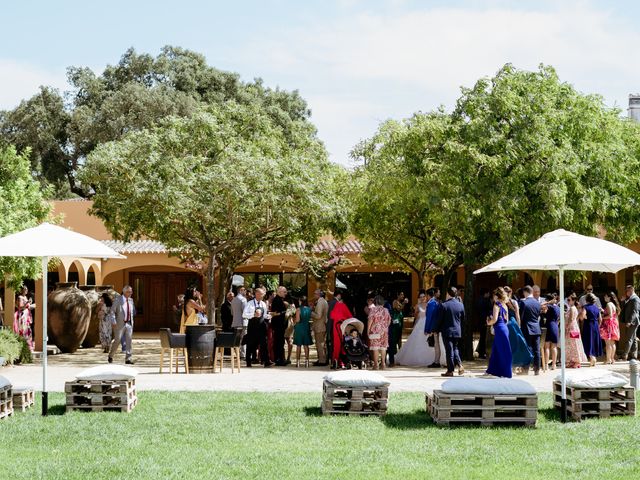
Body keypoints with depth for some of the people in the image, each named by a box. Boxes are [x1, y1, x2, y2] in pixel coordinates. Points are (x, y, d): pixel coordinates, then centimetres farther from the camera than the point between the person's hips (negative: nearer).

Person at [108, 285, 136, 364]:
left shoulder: (131, 300, 11)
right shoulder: (118, 299, -5)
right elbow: (112, 310, -7)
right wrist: (114, 321, -14)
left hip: (129, 324, 4)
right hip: (120, 324, -4)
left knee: (128, 341, -1)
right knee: (117, 340, 0)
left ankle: (128, 359, 1)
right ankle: (110, 356, 19)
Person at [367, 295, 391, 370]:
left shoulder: (373, 309, -5)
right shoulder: (386, 310, 9)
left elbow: (370, 320, -9)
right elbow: (389, 321, 12)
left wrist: (368, 330, -5)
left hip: (375, 330, -4)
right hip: (384, 331, 4)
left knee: (375, 347, -4)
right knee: (383, 347, 8)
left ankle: (376, 364, -8)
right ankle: (382, 364, 8)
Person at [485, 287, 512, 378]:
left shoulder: (497, 305, -11)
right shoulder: (504, 305, 13)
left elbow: (494, 319, -19)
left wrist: (489, 322, 0)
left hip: (499, 329, -8)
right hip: (505, 328, 8)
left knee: (503, 352, -3)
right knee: (495, 351, 15)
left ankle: (506, 373, 1)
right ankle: (493, 370, 20)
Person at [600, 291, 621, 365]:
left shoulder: (608, 304, -13)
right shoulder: (614, 304, 15)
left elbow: (610, 315, -21)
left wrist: (602, 317, -8)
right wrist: (604, 312, 18)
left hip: (609, 324, -10)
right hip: (614, 323, 10)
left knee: (608, 342, -8)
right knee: (612, 343, 11)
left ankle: (608, 359, -10)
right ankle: (612, 358, 13)